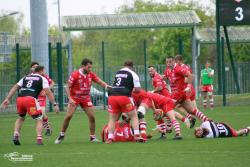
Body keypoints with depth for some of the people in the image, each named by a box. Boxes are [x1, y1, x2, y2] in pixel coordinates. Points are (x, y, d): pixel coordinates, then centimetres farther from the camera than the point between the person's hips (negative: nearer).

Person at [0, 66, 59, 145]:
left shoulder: (25, 77, 27)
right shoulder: (42, 79, 14)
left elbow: (15, 87, 21)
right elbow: (48, 92, 3)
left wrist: (7, 99, 18)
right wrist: (55, 104, 3)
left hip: (19, 99, 5)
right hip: (31, 99, -5)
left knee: (21, 118, 29)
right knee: (39, 120, 8)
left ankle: (16, 135, 13)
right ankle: (39, 139, -9)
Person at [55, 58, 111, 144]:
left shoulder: (91, 74, -4)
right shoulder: (75, 75, -16)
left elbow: (100, 82, -6)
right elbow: (68, 87, -13)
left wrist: (106, 85, -28)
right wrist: (70, 98, -24)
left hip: (86, 98, 4)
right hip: (74, 98, -4)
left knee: (92, 117, -2)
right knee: (68, 116, -13)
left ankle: (92, 137, 11)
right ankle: (61, 135, 1)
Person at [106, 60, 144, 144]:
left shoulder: (117, 73, 22)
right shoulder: (132, 74, 7)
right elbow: (138, 90, 3)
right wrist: (133, 90, 25)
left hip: (112, 95, 4)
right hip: (124, 96, -4)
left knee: (112, 118, 12)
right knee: (134, 116, 11)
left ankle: (110, 138, 1)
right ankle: (136, 135, 0)